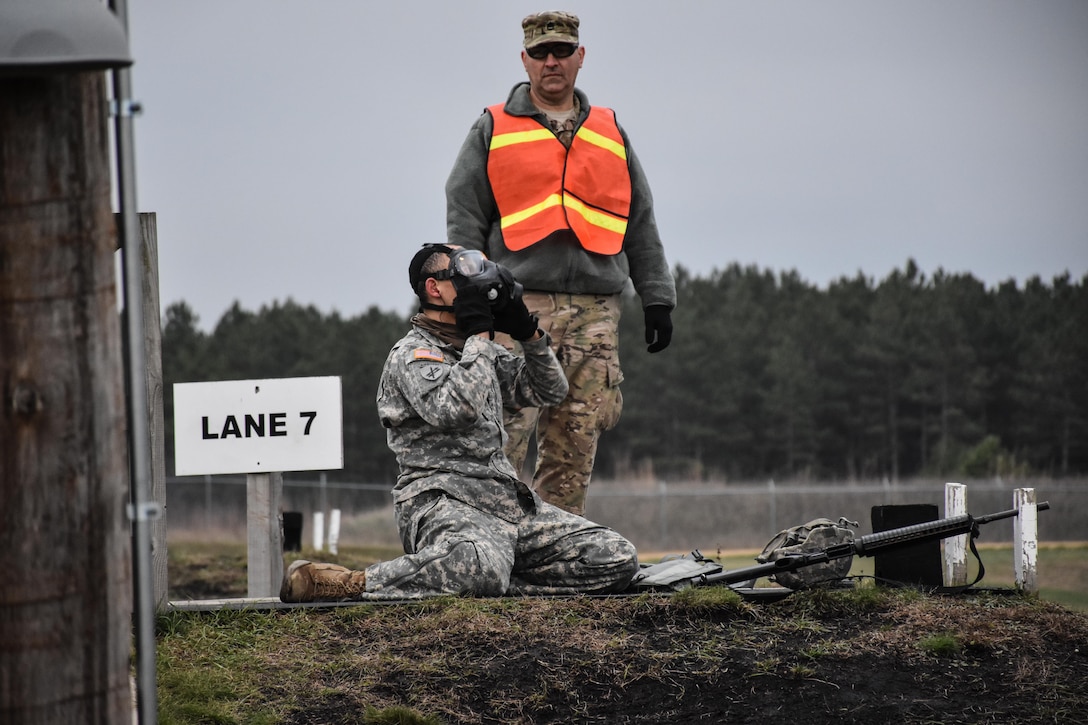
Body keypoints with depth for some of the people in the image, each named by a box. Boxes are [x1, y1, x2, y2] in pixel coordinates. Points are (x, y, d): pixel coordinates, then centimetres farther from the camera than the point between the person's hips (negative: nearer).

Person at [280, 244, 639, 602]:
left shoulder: (478, 351, 22)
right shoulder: (411, 355, -3)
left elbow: (549, 390, 25)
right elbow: (458, 409, -21)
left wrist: (526, 330, 10)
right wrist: (479, 333, -12)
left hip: (507, 498, 8)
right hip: (440, 502, -8)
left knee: (618, 559, -5)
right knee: (483, 570, -43)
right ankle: (351, 583, -29)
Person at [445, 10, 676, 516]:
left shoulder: (610, 133, 20)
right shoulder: (493, 130, 11)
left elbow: (640, 223, 21)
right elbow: (464, 217, 7)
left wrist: (657, 298, 14)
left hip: (596, 310, 3)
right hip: (520, 303, -3)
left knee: (575, 446, 1)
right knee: (504, 439, -14)